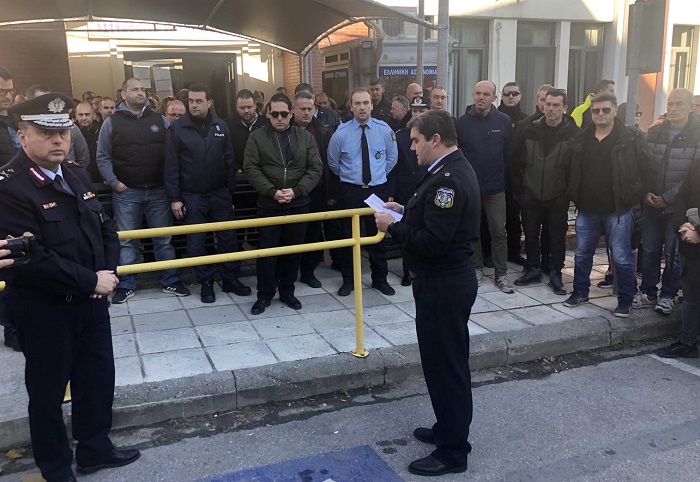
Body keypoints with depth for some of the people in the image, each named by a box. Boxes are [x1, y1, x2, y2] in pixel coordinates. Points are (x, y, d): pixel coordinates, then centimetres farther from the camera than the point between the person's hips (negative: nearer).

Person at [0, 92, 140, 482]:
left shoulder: (77, 175, 5)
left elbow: (105, 228, 10)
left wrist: (108, 271, -7)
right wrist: (90, 280, -21)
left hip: (91, 301, 7)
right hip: (44, 310, -7)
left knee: (98, 377, 18)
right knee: (48, 390, 11)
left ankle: (95, 449, 39)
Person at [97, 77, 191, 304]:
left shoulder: (160, 120, 6)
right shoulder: (112, 123, 2)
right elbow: (103, 157, 3)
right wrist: (113, 182, -7)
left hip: (158, 191, 1)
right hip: (126, 192, -1)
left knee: (164, 239, 9)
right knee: (126, 240, 6)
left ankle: (171, 281, 19)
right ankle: (126, 285, 16)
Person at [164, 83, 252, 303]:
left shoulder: (220, 126, 1)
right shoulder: (176, 128, -7)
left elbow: (229, 161, 5)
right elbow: (171, 166, -6)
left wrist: (230, 191, 2)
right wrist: (174, 198, -9)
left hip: (219, 194, 2)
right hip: (191, 196, -2)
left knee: (228, 237, 7)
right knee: (196, 242, 5)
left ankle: (230, 279, 21)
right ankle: (206, 283, 19)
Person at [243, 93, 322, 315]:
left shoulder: (305, 137, 4)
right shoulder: (257, 137, 0)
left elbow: (315, 168, 0)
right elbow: (251, 169, -6)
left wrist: (296, 191, -13)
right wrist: (272, 192, -16)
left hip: (298, 204, 2)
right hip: (268, 205, -2)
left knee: (293, 250, 10)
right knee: (267, 251, 3)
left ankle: (287, 291, 25)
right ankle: (265, 294, 16)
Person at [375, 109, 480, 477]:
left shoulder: (448, 179, -23)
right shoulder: (454, 169, 11)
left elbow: (432, 242, -28)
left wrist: (392, 227, -17)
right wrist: (406, 212, 8)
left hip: (443, 284, -11)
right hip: (450, 279, 11)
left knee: (445, 364, 1)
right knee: (448, 361, 21)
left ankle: (453, 451, 14)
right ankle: (449, 428, 37)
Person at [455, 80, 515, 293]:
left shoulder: (504, 121, -3)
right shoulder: (462, 122, -5)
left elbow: (509, 153, 3)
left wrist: (500, 175, 5)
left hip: (495, 187, 0)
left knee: (499, 231, 3)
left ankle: (501, 274, 12)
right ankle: (477, 268, 25)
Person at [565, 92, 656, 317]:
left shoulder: (631, 137, -8)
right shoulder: (581, 139, 5)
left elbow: (649, 169, -4)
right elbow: (572, 172, 16)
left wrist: (635, 196, -5)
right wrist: (574, 196, 9)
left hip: (618, 211, -4)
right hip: (586, 210, 4)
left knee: (622, 258, 3)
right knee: (582, 255, 14)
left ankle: (625, 301, 17)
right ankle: (580, 293, 30)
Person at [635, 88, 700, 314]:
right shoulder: (654, 132, 6)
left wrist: (667, 198, -13)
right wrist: (646, 192, -6)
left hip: (678, 206, -4)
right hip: (651, 203, 4)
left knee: (674, 253, 3)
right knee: (649, 249, 10)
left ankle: (667, 295, 17)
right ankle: (648, 292, 21)